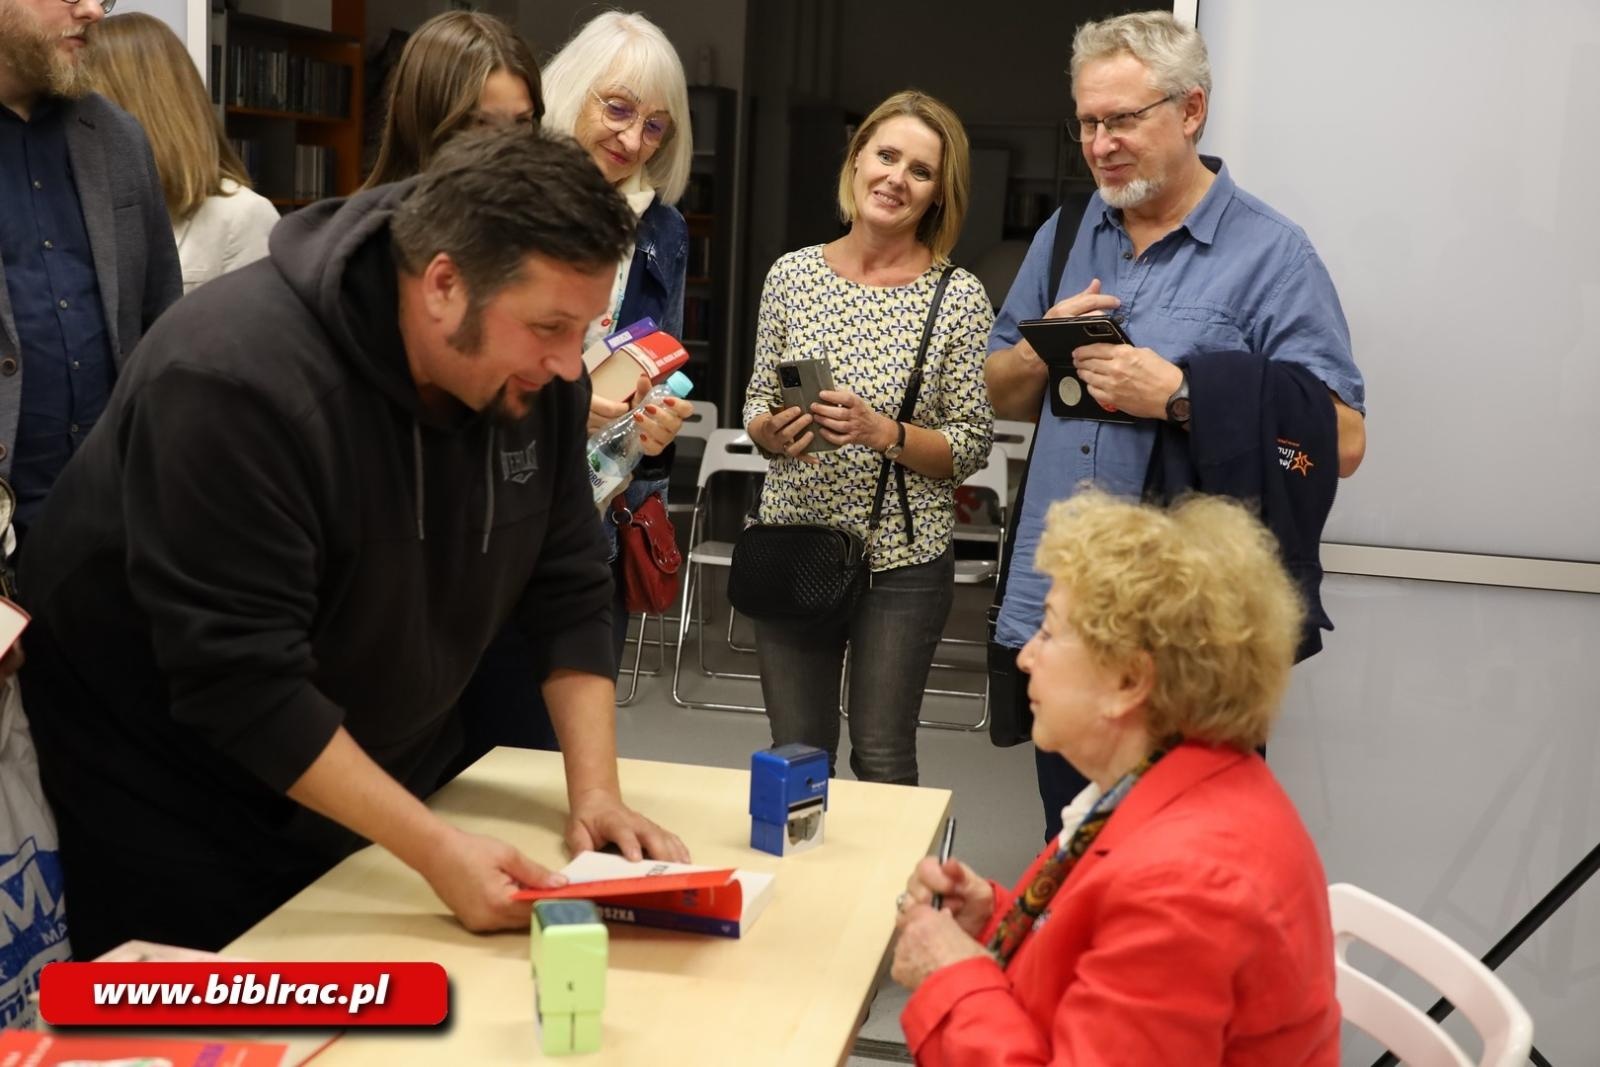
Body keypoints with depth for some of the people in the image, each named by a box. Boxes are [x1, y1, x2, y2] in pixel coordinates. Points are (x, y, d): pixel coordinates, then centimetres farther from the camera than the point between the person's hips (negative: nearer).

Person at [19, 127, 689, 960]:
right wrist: (437, 851, -33)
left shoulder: (532, 373, -11)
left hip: (370, 776, 6)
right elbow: (241, 680, -32)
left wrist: (595, 791, -14)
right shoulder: (236, 379, -32)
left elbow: (567, 588, -4)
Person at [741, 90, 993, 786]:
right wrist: (773, 430, -12)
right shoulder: (793, 273, 3)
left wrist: (883, 433, -20)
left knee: (882, 761, 5)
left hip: (903, 559, -2)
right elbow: (756, 407, 9)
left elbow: (971, 446, -5)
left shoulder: (959, 296, -6)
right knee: (795, 757, 11)